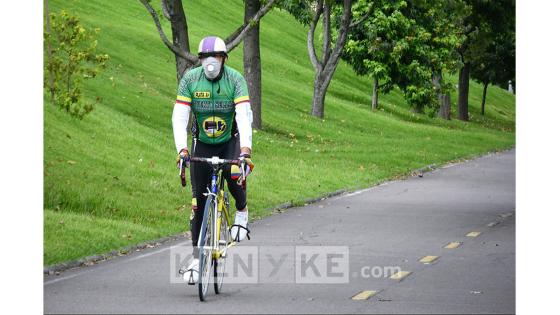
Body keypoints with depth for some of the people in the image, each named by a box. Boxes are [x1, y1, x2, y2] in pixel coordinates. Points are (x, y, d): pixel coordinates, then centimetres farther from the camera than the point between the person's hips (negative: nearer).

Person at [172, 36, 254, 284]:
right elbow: (179, 117, -20)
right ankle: (196, 259, 6)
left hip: (230, 140, -1)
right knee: (199, 202, -2)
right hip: (202, 143, 2)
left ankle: (242, 211, 2)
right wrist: (181, 149, -35)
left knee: (234, 175, -32)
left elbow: (244, 116, -29)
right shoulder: (190, 79, -14)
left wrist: (245, 149, -43)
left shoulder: (235, 79, -18)